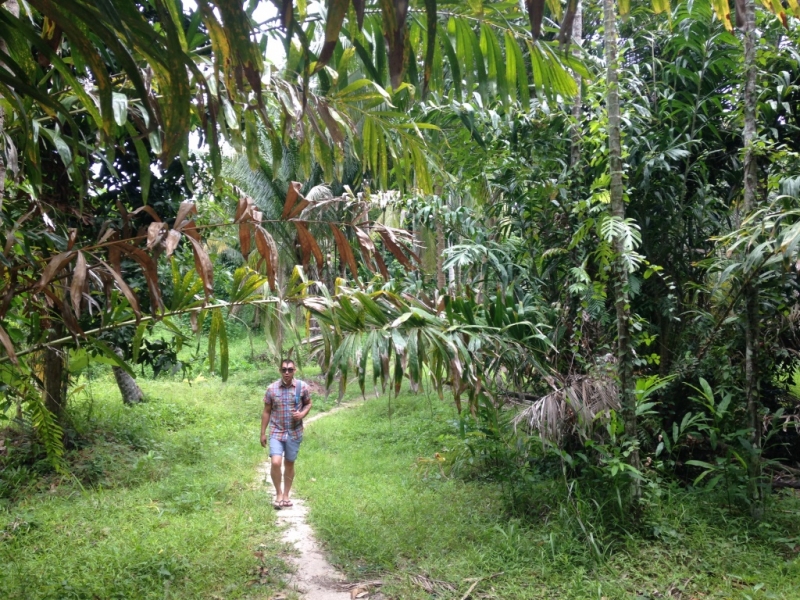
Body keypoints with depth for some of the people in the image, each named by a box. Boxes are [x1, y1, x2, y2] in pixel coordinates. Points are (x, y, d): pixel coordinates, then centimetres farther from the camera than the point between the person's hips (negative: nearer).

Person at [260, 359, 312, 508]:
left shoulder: (302, 387, -7)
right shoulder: (271, 388, -6)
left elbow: (308, 404, 9)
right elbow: (266, 412, 3)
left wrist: (302, 414, -13)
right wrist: (263, 433, 3)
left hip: (294, 433, 1)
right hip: (276, 432, -1)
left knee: (289, 464, 11)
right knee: (275, 463, -14)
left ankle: (286, 495, 27)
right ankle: (278, 493, 7)